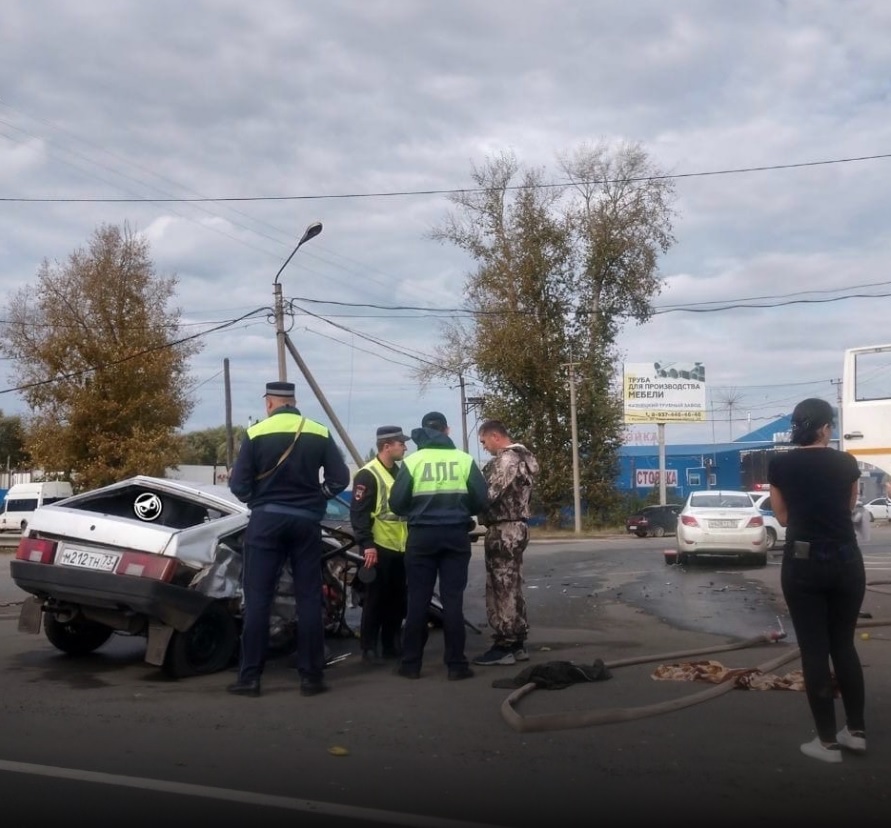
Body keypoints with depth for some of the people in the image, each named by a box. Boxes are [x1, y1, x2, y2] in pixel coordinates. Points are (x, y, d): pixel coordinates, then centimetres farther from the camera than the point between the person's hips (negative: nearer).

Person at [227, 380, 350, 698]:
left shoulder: (256, 433, -4)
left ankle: (250, 676, 3)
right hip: (306, 522, 2)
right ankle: (311, 676, 7)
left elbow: (238, 484, -6)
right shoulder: (320, 434, 2)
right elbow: (340, 479, -1)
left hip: (267, 520, -2)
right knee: (309, 598, 7)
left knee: (257, 598, 2)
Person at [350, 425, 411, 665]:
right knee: (376, 599, -2)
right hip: (380, 548, -8)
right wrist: (367, 544, -21)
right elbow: (358, 513, -15)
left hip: (400, 547, 8)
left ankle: (391, 644, 22)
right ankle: (369, 648, 5)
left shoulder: (399, 472, 16)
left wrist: (411, 537, 19)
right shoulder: (368, 475, -10)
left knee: (397, 599, 12)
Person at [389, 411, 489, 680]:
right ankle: (456, 664, 4)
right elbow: (482, 500, -1)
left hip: (422, 535, -1)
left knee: (418, 599, 6)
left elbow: (397, 503, -6)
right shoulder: (465, 460, 0)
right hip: (456, 535, 1)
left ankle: (411, 663, 9)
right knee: (453, 599, 4)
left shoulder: (412, 461, -3)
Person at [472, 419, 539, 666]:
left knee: (501, 590, -5)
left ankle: (503, 647, 0)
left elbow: (488, 494, -22)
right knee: (512, 588, 13)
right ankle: (517, 644, 19)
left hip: (503, 530, -10)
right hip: (516, 527, 10)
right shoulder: (522, 456, 16)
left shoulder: (505, 459, -15)